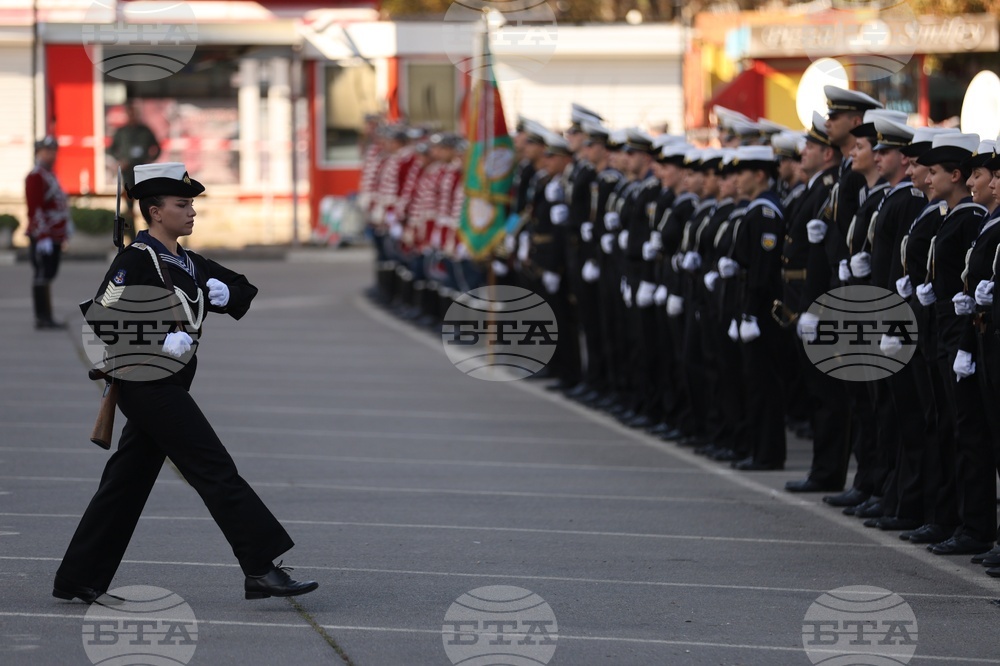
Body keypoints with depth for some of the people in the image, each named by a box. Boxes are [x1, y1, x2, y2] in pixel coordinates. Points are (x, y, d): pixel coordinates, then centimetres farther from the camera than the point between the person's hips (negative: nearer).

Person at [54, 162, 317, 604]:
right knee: (216, 471, -11)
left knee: (126, 483, 11)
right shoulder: (136, 260, -11)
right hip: (148, 383, -9)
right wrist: (160, 341, -23)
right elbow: (100, 319, -18)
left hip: (166, 388, 9)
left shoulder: (189, 264, 16)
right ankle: (262, 570, -12)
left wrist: (226, 292, -3)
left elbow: (252, 299, 19)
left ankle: (78, 580, 16)